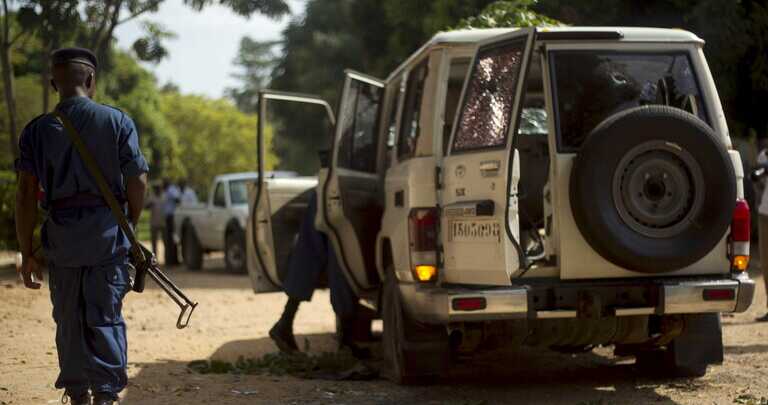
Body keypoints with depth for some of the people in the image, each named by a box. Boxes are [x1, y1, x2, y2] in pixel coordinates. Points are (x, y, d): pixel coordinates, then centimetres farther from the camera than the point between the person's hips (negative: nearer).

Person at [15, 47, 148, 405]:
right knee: (105, 317, 3)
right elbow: (137, 182, -2)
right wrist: (129, 227, 14)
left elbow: (25, 194, -2)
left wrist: (27, 253, 3)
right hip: (108, 230, -1)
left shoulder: (37, 130, 2)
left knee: (68, 319, 13)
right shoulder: (118, 122, -2)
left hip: (61, 236, 1)